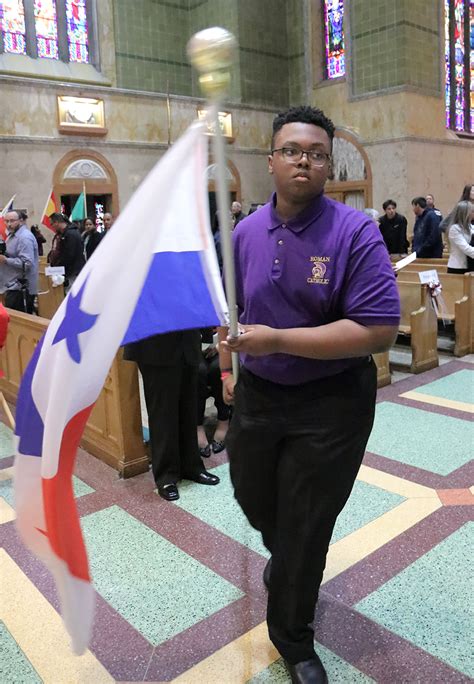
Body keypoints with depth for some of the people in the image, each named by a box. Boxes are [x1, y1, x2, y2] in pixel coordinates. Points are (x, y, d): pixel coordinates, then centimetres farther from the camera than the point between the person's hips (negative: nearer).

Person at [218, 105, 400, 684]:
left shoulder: (355, 233, -17)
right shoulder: (246, 232, 0)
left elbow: (379, 330, -24)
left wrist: (276, 340, -27)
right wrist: (228, 370, 12)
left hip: (330, 403, -5)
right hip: (256, 394, 5)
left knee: (305, 528, 10)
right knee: (254, 500, 24)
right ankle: (285, 559, 61)